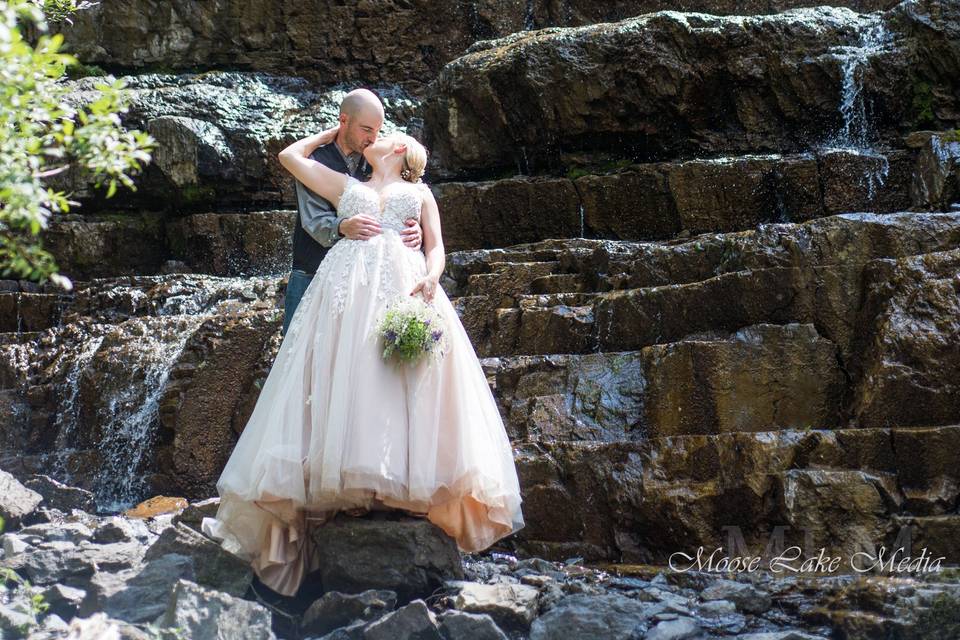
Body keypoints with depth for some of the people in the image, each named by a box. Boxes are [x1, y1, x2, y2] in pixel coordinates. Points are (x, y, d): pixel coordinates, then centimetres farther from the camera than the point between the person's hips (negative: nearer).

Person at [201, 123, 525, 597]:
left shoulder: (419, 193, 26)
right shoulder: (344, 186, 31)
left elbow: (436, 246, 14)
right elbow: (290, 155, 33)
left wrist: (430, 279, -7)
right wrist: (332, 134, 44)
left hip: (404, 287, -1)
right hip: (346, 288, 2)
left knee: (405, 392, -16)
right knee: (339, 387, -12)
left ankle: (416, 486, -20)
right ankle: (344, 485, -17)